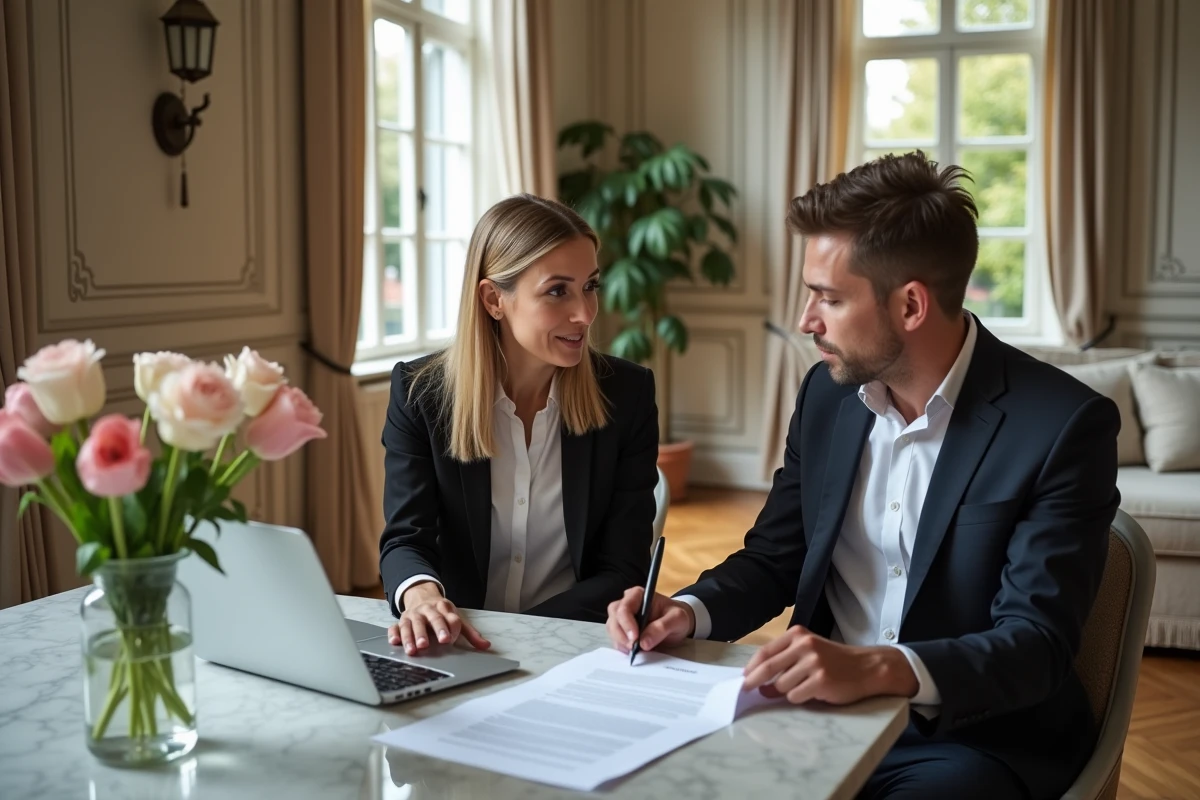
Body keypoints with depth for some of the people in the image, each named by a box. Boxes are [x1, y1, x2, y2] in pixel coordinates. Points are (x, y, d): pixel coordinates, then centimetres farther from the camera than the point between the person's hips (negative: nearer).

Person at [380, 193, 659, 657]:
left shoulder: (627, 393, -3)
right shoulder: (420, 391, -3)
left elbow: (623, 571, -5)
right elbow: (406, 538, -9)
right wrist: (421, 594, -34)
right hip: (457, 646, 0)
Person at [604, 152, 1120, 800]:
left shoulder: (1064, 425, -15)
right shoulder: (828, 392, 2)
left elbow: (1036, 645, -19)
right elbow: (773, 558, 11)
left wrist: (879, 668, -37)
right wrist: (690, 612, -10)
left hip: (974, 738, -4)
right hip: (822, 709, 5)